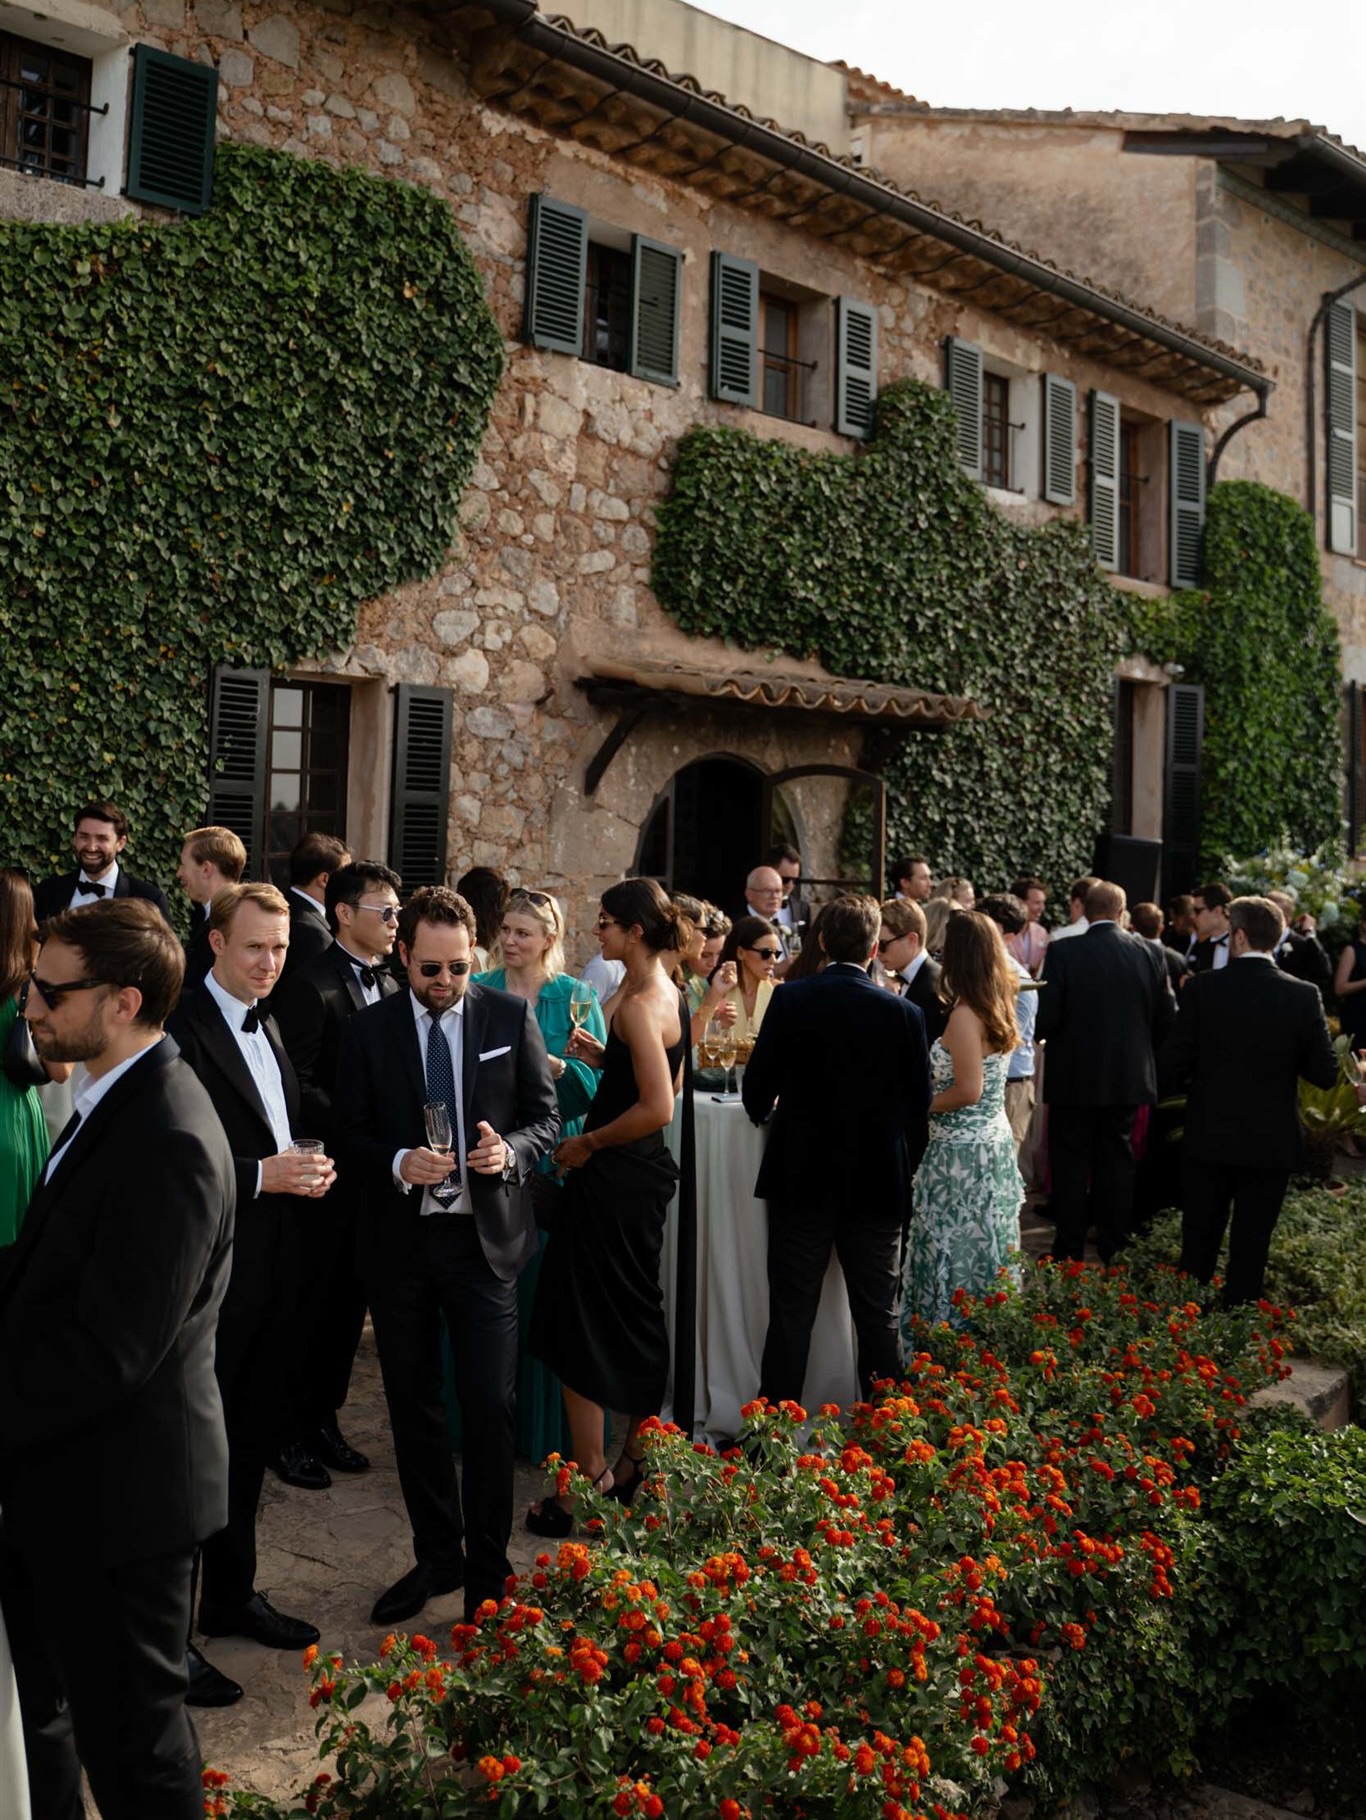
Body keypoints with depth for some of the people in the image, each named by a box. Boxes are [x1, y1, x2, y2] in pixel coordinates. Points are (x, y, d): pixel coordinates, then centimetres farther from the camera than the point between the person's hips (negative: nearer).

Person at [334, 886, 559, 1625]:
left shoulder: (512, 1017, 0)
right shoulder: (368, 1030, 2)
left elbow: (545, 1117, 3)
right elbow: (351, 1135, 2)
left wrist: (510, 1149, -17)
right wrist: (398, 1164, -17)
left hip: (484, 1237, -1)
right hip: (399, 1240, 2)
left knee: (491, 1407, -2)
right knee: (413, 1406, 13)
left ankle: (487, 1570, 16)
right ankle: (436, 1556, 31)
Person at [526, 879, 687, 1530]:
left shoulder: (640, 1004, -20)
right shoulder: (670, 994, 9)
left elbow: (658, 1107, -25)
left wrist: (588, 1143, -14)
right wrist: (605, 1058, 9)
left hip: (613, 1179, -10)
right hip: (646, 1174, 10)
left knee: (582, 1328, 0)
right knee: (634, 1318, 19)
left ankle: (586, 1484, 9)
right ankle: (631, 1466, 32)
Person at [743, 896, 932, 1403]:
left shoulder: (790, 1000, -9)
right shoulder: (903, 1013, -7)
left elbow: (756, 1090, -6)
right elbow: (919, 1102, -1)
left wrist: (766, 1110, 17)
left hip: (802, 1177, 0)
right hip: (878, 1182, 1)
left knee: (791, 1313, 8)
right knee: (878, 1316, 11)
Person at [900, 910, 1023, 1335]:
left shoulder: (964, 1015, -18)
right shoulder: (999, 1010, 7)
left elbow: (967, 1091, -22)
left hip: (961, 1154, -9)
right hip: (996, 1142, 9)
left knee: (954, 1260, 0)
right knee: (987, 1254, 16)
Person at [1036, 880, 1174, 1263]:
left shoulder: (1062, 951, -13)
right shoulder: (1147, 954, -3)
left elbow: (1045, 1018, -16)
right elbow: (1166, 1019, 1)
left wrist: (1039, 1033, 6)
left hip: (1074, 1077, -3)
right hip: (1129, 1077, 3)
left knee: (1071, 1165, 7)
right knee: (1117, 1163, 14)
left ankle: (1069, 1251, 11)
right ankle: (1113, 1251, 20)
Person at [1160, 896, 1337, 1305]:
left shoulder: (1203, 987, -12)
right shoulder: (1304, 996, -9)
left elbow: (1172, 1067, -11)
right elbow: (1325, 1073, -5)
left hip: (1208, 1136, 0)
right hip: (1272, 1142, 0)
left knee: (1199, 1240, 13)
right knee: (1251, 1247, 10)